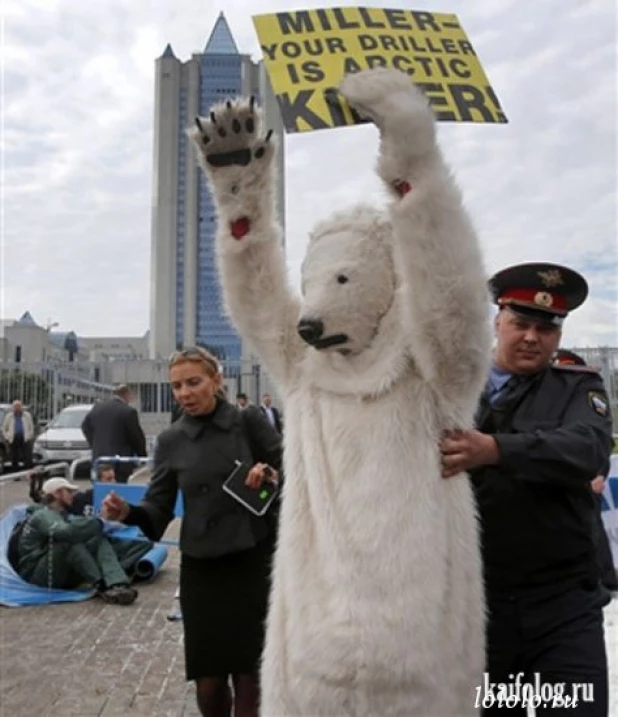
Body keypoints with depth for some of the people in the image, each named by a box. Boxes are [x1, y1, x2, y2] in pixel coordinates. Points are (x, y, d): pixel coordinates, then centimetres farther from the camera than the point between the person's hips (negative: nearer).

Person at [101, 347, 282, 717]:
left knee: (250, 677, 5)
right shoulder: (171, 440, 2)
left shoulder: (250, 422, -4)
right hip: (201, 568, 2)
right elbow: (159, 511, 0)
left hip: (255, 561, -1)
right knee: (208, 683, 8)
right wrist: (128, 512, -20)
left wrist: (271, 473, -22)